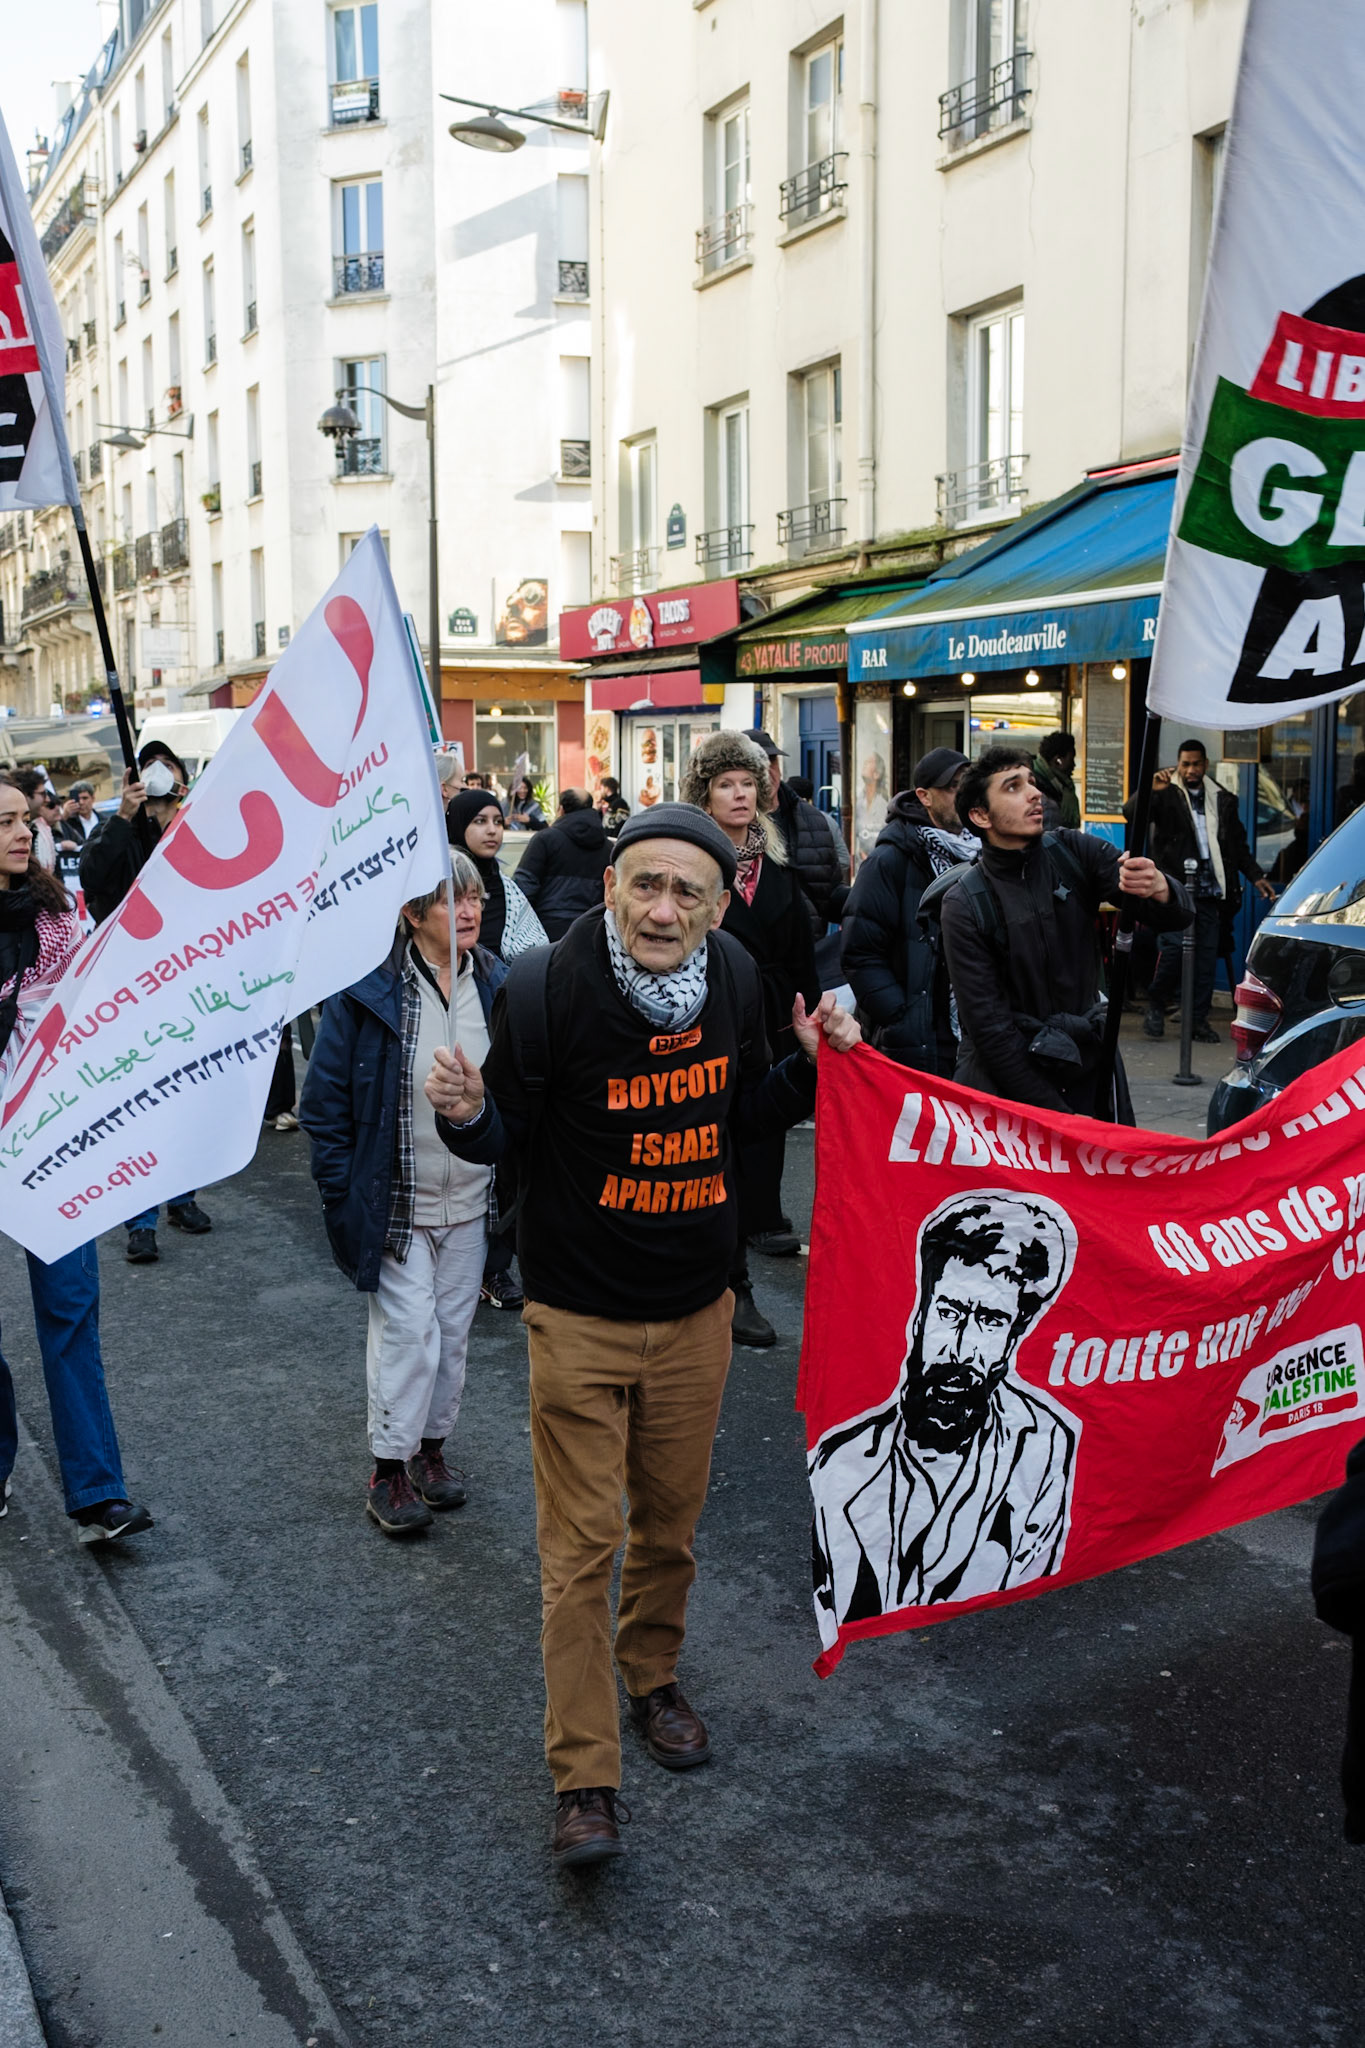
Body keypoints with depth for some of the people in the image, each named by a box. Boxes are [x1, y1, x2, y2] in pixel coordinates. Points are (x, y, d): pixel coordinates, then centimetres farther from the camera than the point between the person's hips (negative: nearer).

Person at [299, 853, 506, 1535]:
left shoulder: (497, 984, -1)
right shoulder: (366, 989, -13)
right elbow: (325, 1098, -8)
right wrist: (341, 1193, -11)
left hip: (471, 1200, 4)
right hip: (396, 1201, -4)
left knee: (452, 1330, 14)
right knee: (407, 1331, -3)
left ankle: (432, 1447, 32)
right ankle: (389, 1471, 13)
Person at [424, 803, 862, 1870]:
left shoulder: (736, 981, -5)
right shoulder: (550, 990, -18)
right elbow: (510, 1131, -8)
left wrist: (808, 1066, -7)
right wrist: (468, 1112, -30)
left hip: (696, 1309, 4)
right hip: (580, 1313, -4)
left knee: (672, 1522, 20)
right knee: (582, 1544, 1)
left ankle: (652, 1676, 45)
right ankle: (586, 1779, 15)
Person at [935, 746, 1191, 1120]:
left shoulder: (1076, 854, -1)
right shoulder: (964, 904, -10)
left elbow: (1176, 918, -8)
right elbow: (988, 1026, -11)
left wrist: (1159, 889, -33)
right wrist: (1058, 1114, -14)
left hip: (1088, 1065, 3)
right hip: (1005, 1078, -3)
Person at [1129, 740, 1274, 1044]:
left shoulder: (1223, 800, 16)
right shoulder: (1166, 795, 3)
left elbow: (1238, 845, 23)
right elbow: (1130, 812, -13)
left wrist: (1256, 876, 15)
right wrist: (1149, 791, -31)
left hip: (1209, 891, 4)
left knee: (1207, 954, 2)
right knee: (1173, 946, -14)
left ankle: (1199, 1019, 10)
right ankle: (1156, 1003, 8)